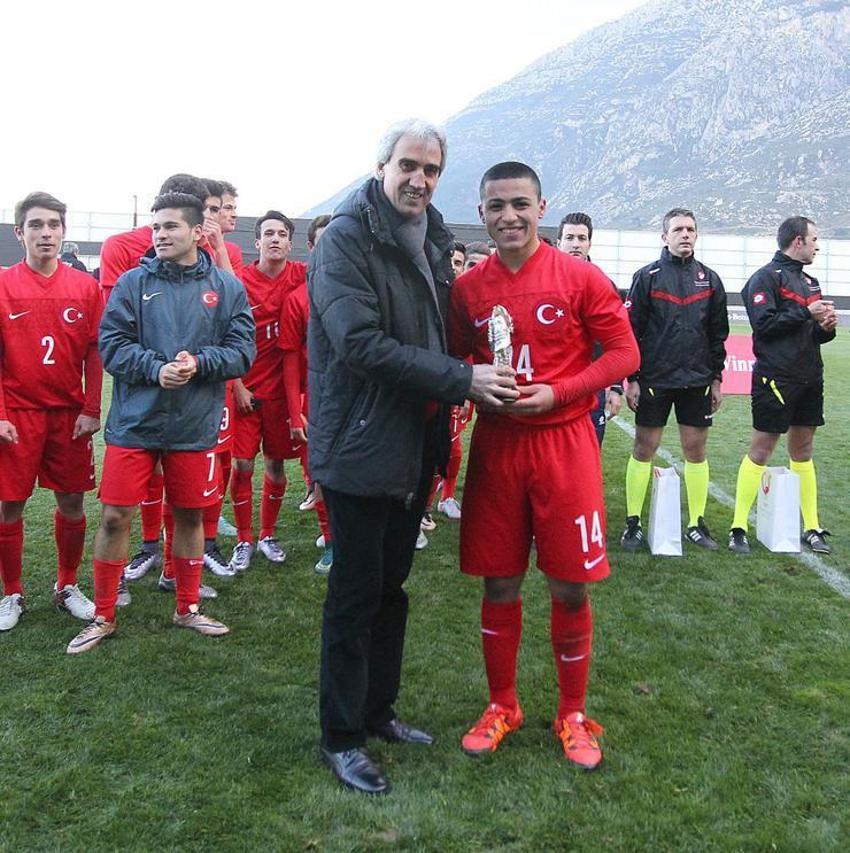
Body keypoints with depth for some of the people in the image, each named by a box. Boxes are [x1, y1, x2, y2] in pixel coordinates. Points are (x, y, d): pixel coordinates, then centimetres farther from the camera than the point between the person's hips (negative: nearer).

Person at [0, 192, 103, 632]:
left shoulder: (84, 286, 2)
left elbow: (95, 353, 4)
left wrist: (92, 410, -1)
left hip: (70, 414, 2)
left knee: (72, 502, 8)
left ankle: (67, 587, 26)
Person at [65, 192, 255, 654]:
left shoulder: (227, 287, 2)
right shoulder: (134, 282, 0)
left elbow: (242, 351, -1)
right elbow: (111, 344, -4)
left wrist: (198, 363, -18)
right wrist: (156, 368, -19)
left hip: (195, 425, 1)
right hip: (134, 421, -1)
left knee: (189, 516, 12)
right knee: (115, 517, 2)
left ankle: (188, 607, 30)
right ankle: (103, 616, 19)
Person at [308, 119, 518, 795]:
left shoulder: (433, 240, 12)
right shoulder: (347, 238, -13)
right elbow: (362, 344, -23)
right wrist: (461, 381, -21)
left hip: (414, 448, 8)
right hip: (360, 448, -7)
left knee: (391, 586, 17)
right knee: (357, 593, 2)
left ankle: (378, 711, 33)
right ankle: (341, 737, 18)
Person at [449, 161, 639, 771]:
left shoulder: (580, 278, -5)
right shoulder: (469, 288, 4)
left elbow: (625, 353, -4)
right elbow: (456, 364, 13)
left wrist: (558, 392, -16)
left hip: (564, 442, -2)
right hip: (495, 445, 3)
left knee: (571, 589, 4)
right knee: (499, 585, 9)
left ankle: (574, 714, 25)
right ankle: (502, 707, 29)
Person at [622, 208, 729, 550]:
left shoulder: (709, 279, 8)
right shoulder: (647, 277, -2)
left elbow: (718, 334, 12)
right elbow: (631, 331, -3)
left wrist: (716, 378, 9)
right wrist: (632, 379, -7)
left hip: (697, 381, 3)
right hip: (654, 380, -3)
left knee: (696, 450, 7)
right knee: (644, 448, 2)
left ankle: (697, 523, 18)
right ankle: (633, 523, 11)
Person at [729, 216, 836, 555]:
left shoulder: (809, 281, 17)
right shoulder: (766, 277, -8)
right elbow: (763, 323, -19)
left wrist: (826, 327, 1)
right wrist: (806, 313, -15)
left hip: (809, 379, 8)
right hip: (776, 379, -8)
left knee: (803, 451, 12)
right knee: (760, 451, -3)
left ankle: (811, 528, 19)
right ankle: (739, 528, 5)